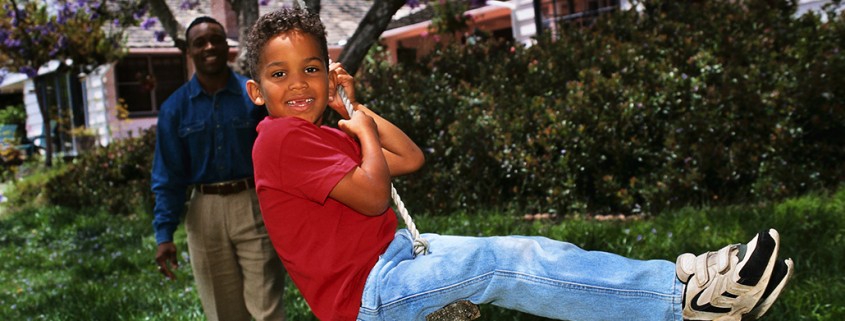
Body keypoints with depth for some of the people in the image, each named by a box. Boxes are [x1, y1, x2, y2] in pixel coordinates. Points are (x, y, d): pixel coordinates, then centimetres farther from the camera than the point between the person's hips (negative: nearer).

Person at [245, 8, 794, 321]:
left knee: (519, 253, -1)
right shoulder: (282, 138, -15)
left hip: (393, 253, 11)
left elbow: (411, 158, 15)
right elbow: (374, 196, -20)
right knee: (499, 263, -24)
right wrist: (362, 127, -3)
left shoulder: (321, 134, 16)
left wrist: (351, 111, 10)